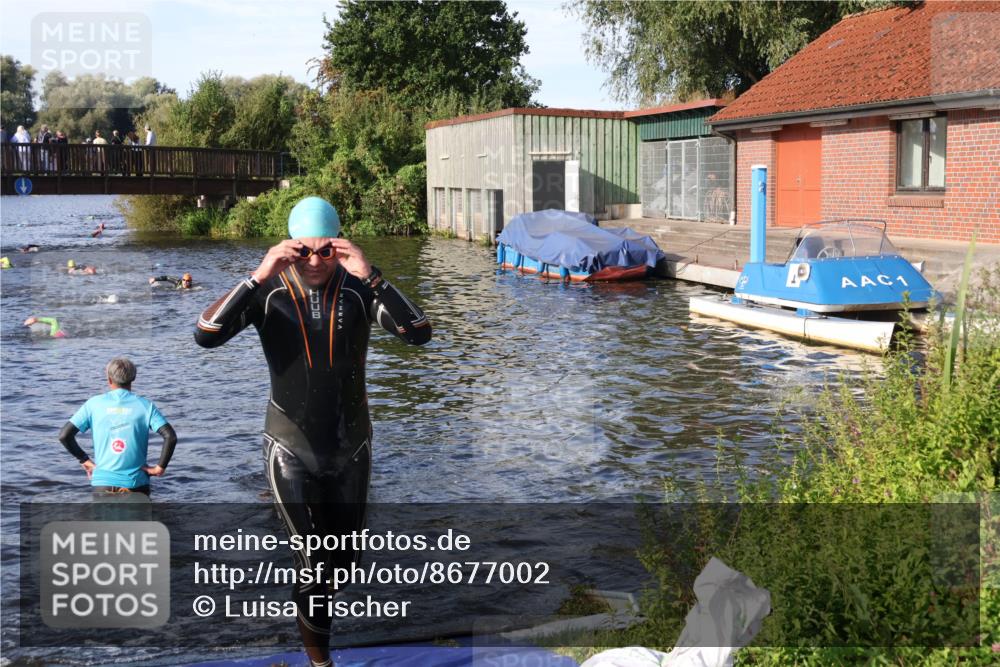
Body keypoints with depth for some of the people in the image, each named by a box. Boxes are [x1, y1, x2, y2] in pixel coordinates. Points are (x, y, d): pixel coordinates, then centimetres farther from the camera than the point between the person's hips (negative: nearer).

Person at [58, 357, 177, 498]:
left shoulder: (94, 404, 2)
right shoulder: (145, 406, -1)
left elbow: (64, 436, 0)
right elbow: (170, 437, -12)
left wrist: (84, 460, 9)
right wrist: (160, 467, -4)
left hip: (103, 483, 1)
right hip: (136, 485, -1)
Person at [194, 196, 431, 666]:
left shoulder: (359, 290, -13)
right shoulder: (268, 292, -14)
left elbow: (418, 334, -26)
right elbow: (205, 336, -27)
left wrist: (371, 277, -35)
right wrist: (259, 276, -34)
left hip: (350, 446, 2)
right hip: (291, 449, -2)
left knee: (344, 558, 18)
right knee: (315, 562, -6)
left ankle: (310, 604, 53)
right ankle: (315, 627, 27)